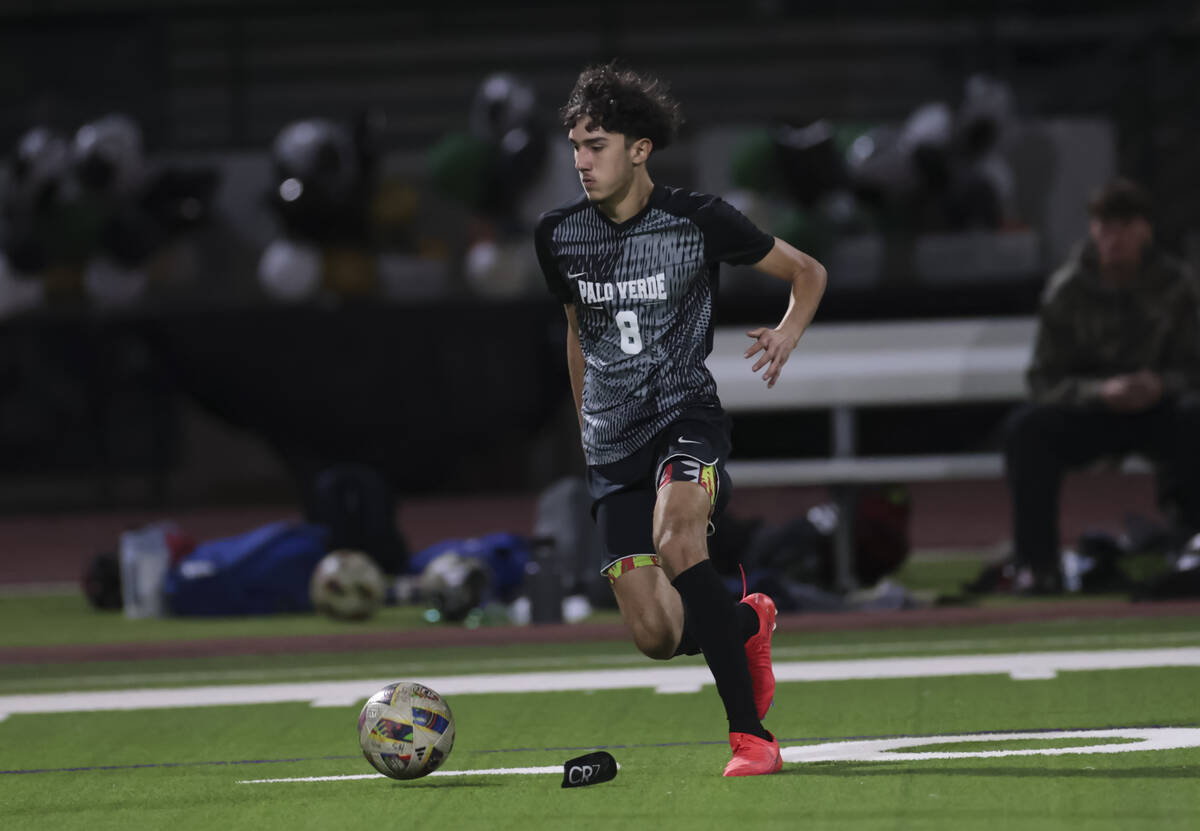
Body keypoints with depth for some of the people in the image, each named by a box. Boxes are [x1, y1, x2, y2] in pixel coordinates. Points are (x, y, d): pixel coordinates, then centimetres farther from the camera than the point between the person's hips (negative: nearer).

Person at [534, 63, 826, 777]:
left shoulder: (697, 221, -6)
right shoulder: (559, 236, 5)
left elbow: (808, 272, 7)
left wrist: (789, 334, -12)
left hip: (687, 416, -4)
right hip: (612, 443, 4)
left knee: (676, 537, -35)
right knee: (657, 636, -5)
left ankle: (751, 736, -30)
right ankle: (749, 623, 32)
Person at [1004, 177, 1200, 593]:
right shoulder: (1066, 290, -6)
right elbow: (1046, 381, -9)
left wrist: (1162, 385, -27)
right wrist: (1102, 392, -28)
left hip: (1156, 409, 0)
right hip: (1088, 414, 0)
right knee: (1027, 428, -30)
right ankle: (1036, 565, -27)